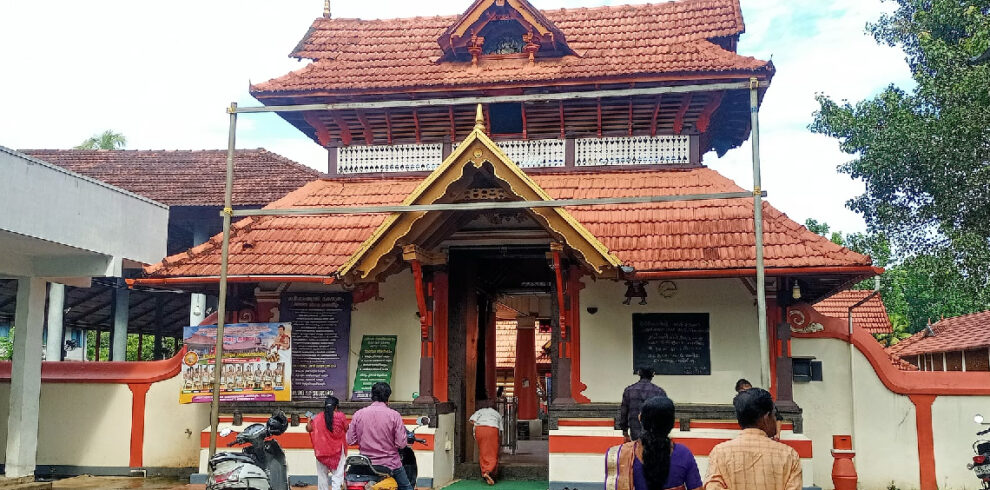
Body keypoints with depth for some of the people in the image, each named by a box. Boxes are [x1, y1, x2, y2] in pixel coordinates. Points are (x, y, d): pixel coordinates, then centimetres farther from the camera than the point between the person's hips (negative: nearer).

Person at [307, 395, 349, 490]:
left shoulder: (318, 417, -3)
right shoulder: (341, 416, -9)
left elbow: (308, 428, 5)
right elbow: (346, 429, 1)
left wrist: (309, 420, 24)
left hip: (322, 451, 2)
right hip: (337, 450, -2)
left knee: (322, 474, 15)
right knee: (337, 474, -1)